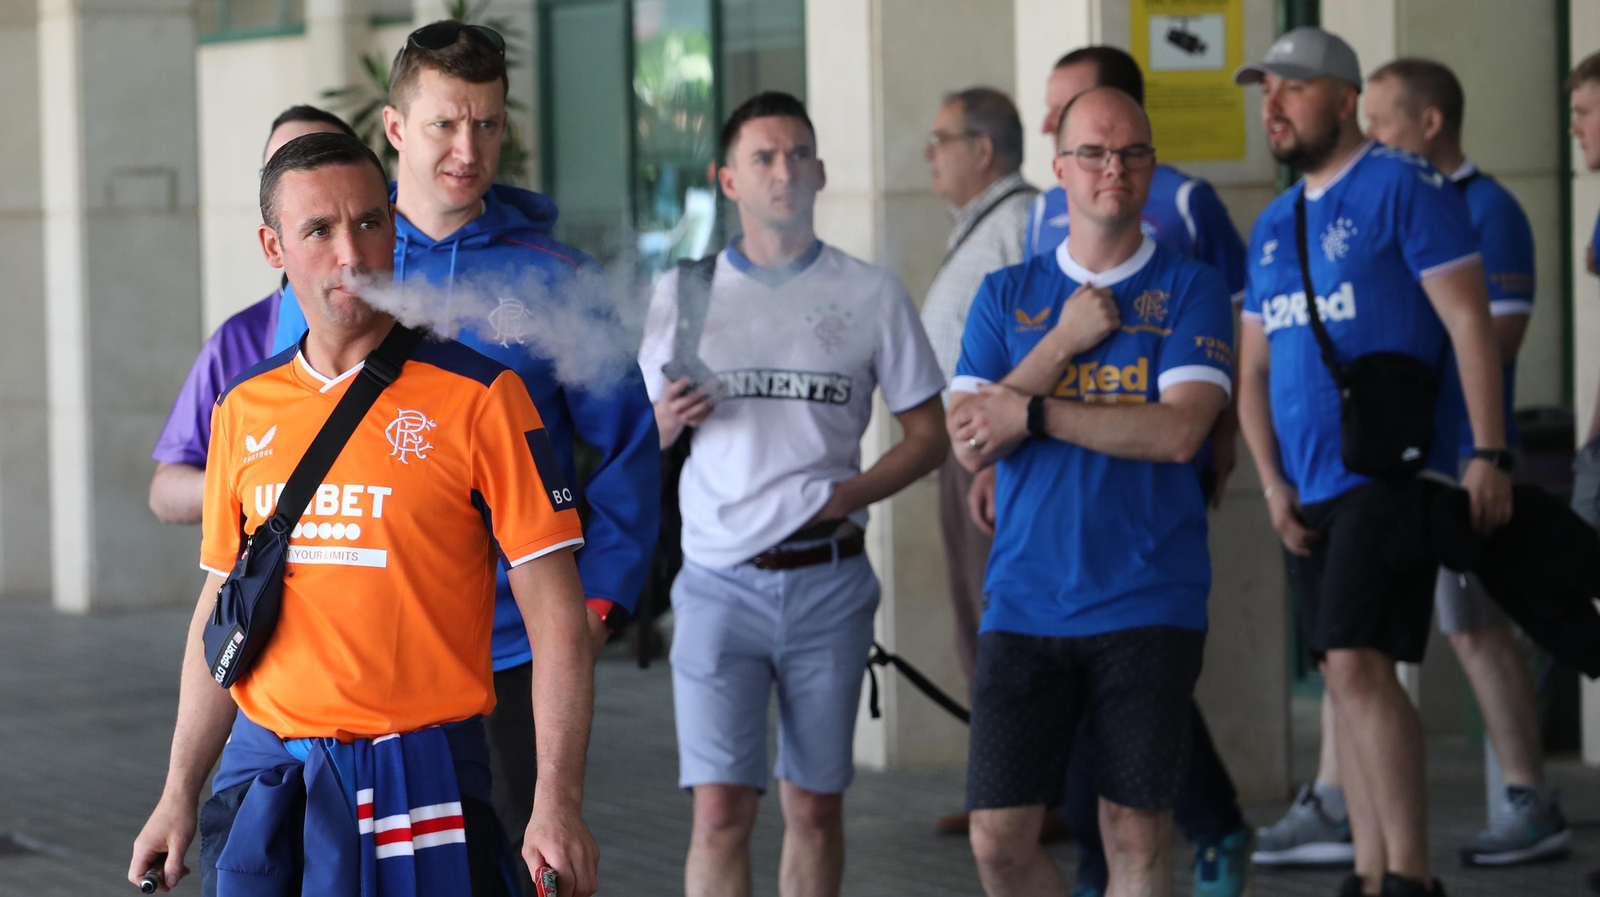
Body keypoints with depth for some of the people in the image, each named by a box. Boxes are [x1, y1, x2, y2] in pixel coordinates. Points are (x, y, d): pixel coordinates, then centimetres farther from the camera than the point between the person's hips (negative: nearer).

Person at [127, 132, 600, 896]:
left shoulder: (476, 397, -6)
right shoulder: (244, 409, 8)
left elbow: (554, 616, -8)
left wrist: (557, 805, -15)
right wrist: (179, 796, 13)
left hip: (414, 779, -4)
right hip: (262, 775, 4)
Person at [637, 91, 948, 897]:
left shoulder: (871, 294, 5)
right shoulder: (681, 293, 7)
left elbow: (929, 435, 7)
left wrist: (848, 495, -9)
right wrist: (668, 419, -10)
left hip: (827, 581, 1)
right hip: (720, 580, -1)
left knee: (814, 806, 7)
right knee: (719, 809, -9)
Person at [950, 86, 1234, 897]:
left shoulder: (1189, 290, 3)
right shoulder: (1006, 296, 11)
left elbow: (1180, 430, -12)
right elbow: (969, 443, 0)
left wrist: (1030, 414, -10)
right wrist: (1065, 341, -8)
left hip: (1148, 607, -2)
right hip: (1025, 606, 2)